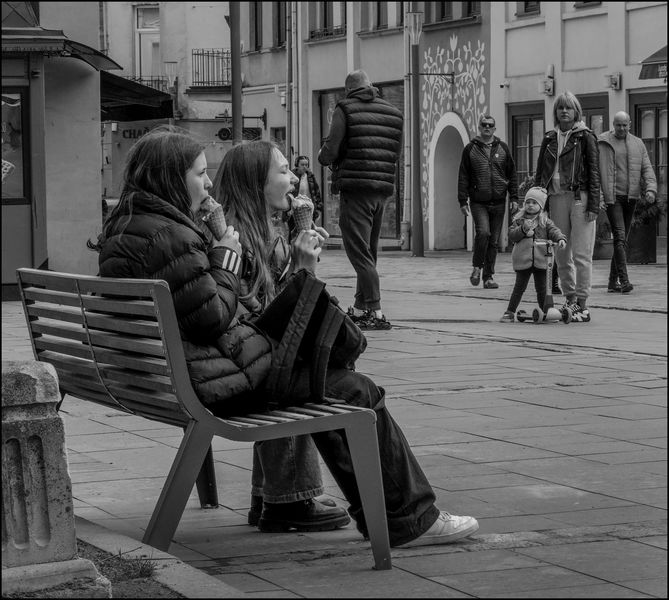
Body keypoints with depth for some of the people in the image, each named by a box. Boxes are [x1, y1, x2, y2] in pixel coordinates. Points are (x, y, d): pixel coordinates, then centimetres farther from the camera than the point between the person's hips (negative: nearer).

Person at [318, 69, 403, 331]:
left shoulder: (346, 109, -5)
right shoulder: (394, 113, 11)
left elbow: (330, 151, -10)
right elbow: (396, 154, 12)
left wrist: (322, 156, 12)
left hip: (355, 188, -6)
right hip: (383, 190, 6)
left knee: (358, 252, -5)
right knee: (369, 251, 17)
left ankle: (376, 312, -13)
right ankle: (360, 308, 26)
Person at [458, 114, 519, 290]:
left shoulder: (503, 148, 10)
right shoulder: (470, 149, 4)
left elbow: (512, 175, 12)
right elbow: (463, 177, 4)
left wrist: (514, 198, 4)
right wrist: (463, 201, -2)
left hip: (498, 202, 2)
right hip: (478, 201, -2)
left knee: (494, 240, 4)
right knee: (483, 232, -20)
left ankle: (488, 276, 12)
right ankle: (477, 267, 2)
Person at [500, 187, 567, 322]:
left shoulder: (545, 221, 8)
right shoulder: (519, 220, 8)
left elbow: (553, 231, -5)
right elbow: (511, 236, 0)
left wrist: (561, 239, -25)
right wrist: (523, 229, -16)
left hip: (541, 260, 1)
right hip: (522, 260, -1)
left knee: (542, 288, 6)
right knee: (519, 287, 1)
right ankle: (510, 312, 7)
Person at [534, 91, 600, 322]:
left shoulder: (585, 137, 1)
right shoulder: (549, 138, 15)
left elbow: (594, 172, -3)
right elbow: (540, 172, 17)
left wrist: (593, 205, -10)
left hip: (579, 197, -5)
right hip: (556, 197, 5)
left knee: (581, 253, -7)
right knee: (561, 254, 7)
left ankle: (582, 305, -5)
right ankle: (569, 299, 16)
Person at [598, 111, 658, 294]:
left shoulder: (638, 144, 13)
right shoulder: (603, 143, 1)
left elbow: (647, 168, 7)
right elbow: (599, 171, -5)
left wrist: (650, 189, -10)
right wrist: (597, 197, -13)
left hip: (631, 197, 5)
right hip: (612, 196, -5)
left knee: (623, 239, 7)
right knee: (619, 236, -15)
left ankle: (613, 281, 14)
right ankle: (624, 280, -21)